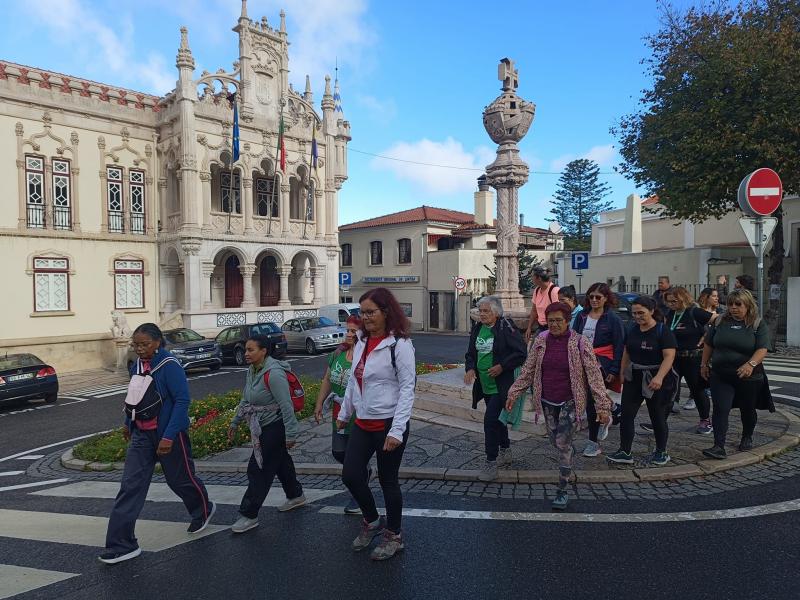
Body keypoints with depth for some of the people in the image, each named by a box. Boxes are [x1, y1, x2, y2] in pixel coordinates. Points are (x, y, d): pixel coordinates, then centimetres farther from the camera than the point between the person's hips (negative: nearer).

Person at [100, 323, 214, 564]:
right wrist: (128, 423, 28)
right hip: (141, 434, 6)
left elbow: (182, 401, -22)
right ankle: (122, 544, 6)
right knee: (130, 485, -1)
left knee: (180, 479, 12)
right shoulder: (137, 366, 3)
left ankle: (203, 510, 40)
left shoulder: (170, 366, -19)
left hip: (168, 434, -6)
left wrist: (169, 436, -25)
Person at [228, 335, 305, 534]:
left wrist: (290, 434, -23)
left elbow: (286, 405, -24)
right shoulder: (252, 371, 4)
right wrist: (235, 422, 19)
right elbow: (245, 401, 17)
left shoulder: (273, 374, -24)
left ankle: (249, 515, 7)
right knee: (280, 462, 22)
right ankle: (295, 495, 41)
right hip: (263, 427, 9)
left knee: (258, 470, -4)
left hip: (275, 426, -9)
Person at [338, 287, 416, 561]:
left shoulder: (399, 344, -15)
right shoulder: (362, 341, 6)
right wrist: (344, 413, 22)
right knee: (350, 475, 7)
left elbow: (407, 389, -17)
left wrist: (397, 430, -22)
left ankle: (394, 536, 30)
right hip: (362, 423, 7)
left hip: (388, 424, -7)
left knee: (388, 481, 7)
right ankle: (372, 522, 34)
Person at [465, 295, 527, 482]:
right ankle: (505, 452, 39)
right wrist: (470, 368, -3)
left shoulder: (506, 328, -14)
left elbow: (521, 353, -15)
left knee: (490, 419, -12)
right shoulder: (477, 329, 7)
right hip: (485, 385, 8)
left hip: (501, 385, -8)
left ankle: (491, 463, 0)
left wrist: (502, 366, -20)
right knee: (497, 418, 20)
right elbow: (470, 354, 15)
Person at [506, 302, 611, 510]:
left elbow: (594, 375, -12)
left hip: (570, 402, -4)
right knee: (556, 441, 16)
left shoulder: (579, 343, -13)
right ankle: (569, 451, 52)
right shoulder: (540, 341, -2)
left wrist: (602, 405, -16)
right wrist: (514, 393, 5)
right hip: (547, 401, 4)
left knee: (563, 444, -9)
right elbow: (528, 370, 6)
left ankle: (563, 491, 5)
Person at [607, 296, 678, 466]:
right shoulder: (631, 330, 6)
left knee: (657, 417, 8)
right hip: (633, 378, 5)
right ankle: (625, 452, 4)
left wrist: (659, 377, -32)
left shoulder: (663, 331, -11)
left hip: (655, 380, -5)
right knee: (626, 415, -1)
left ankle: (661, 452, 26)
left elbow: (669, 356, -19)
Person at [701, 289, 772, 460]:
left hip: (749, 377, -1)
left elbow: (762, 349, -16)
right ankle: (719, 447, -12)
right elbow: (708, 345, 13)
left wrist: (751, 364, -32)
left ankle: (747, 438, 41)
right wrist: (704, 364, 12)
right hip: (720, 376, 1)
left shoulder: (758, 324, -5)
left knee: (747, 410, 16)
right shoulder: (721, 322, 4)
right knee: (720, 410, -10)